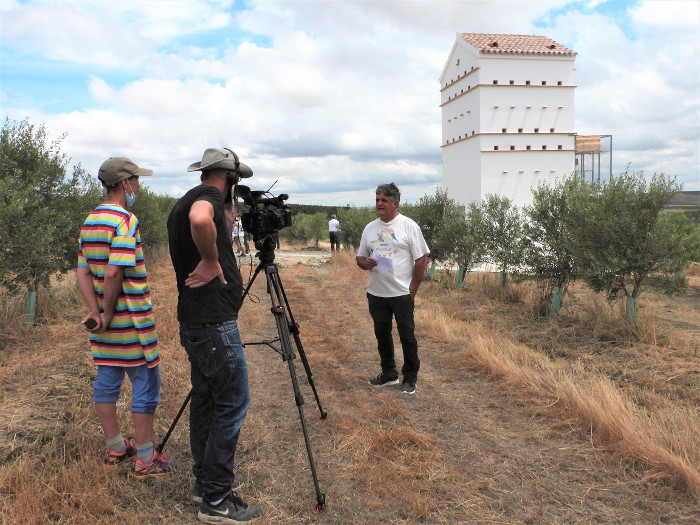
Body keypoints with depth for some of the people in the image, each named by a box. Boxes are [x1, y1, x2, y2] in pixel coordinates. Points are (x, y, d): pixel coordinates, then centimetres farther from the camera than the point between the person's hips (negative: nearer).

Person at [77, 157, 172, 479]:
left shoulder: (89, 221, 11)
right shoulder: (125, 220, -17)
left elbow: (83, 273, 7)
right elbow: (114, 274, -25)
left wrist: (96, 312, 0)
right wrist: (108, 314, -14)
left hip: (104, 322, 9)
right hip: (131, 322, -9)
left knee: (106, 382, 15)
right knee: (145, 385, 1)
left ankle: (115, 448, 28)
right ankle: (145, 460, 8)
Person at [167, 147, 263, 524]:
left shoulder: (179, 205, 16)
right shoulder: (209, 195, -13)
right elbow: (200, 219, -37)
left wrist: (228, 218, 17)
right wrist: (210, 261, -24)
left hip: (194, 323, 10)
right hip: (215, 324, -10)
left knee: (206, 401, 17)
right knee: (233, 403, -3)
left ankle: (206, 480, 29)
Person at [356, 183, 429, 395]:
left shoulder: (408, 226, -5)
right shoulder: (370, 228, 9)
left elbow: (421, 259, -6)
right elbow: (360, 256, 15)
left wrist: (413, 290, -9)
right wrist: (364, 262, -10)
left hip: (402, 294, -5)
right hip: (376, 294, 5)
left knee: (407, 336, 3)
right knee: (382, 334, 15)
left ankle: (410, 378, 16)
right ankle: (389, 374, 30)